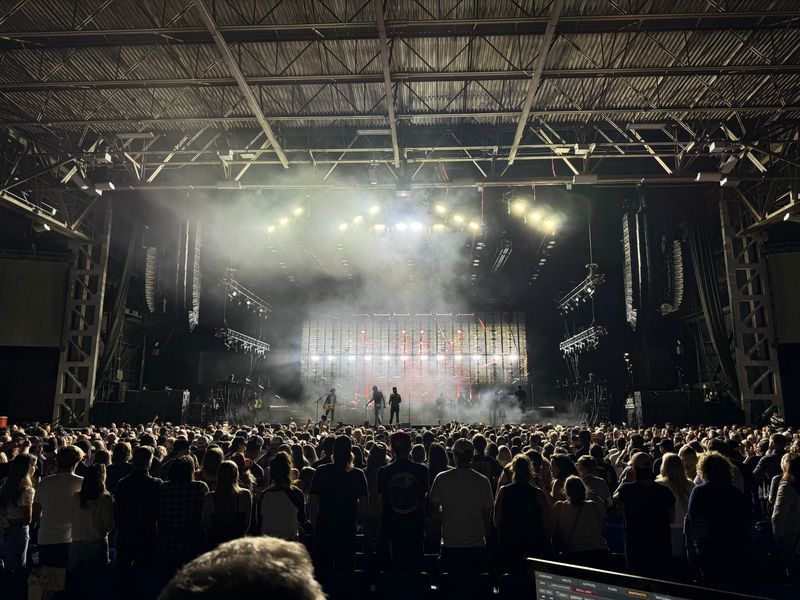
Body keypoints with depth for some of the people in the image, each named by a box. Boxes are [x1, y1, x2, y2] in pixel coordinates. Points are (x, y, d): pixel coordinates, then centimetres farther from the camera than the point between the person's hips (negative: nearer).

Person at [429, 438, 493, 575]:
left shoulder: (442, 478, -8)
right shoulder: (483, 481, -4)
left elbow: (434, 509, 0)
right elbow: (487, 515, 2)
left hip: (450, 544, -1)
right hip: (477, 545, 1)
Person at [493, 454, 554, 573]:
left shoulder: (503, 491, -6)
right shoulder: (538, 493, -10)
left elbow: (496, 522, -1)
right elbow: (547, 525, -6)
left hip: (508, 546, 1)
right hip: (535, 546, -1)